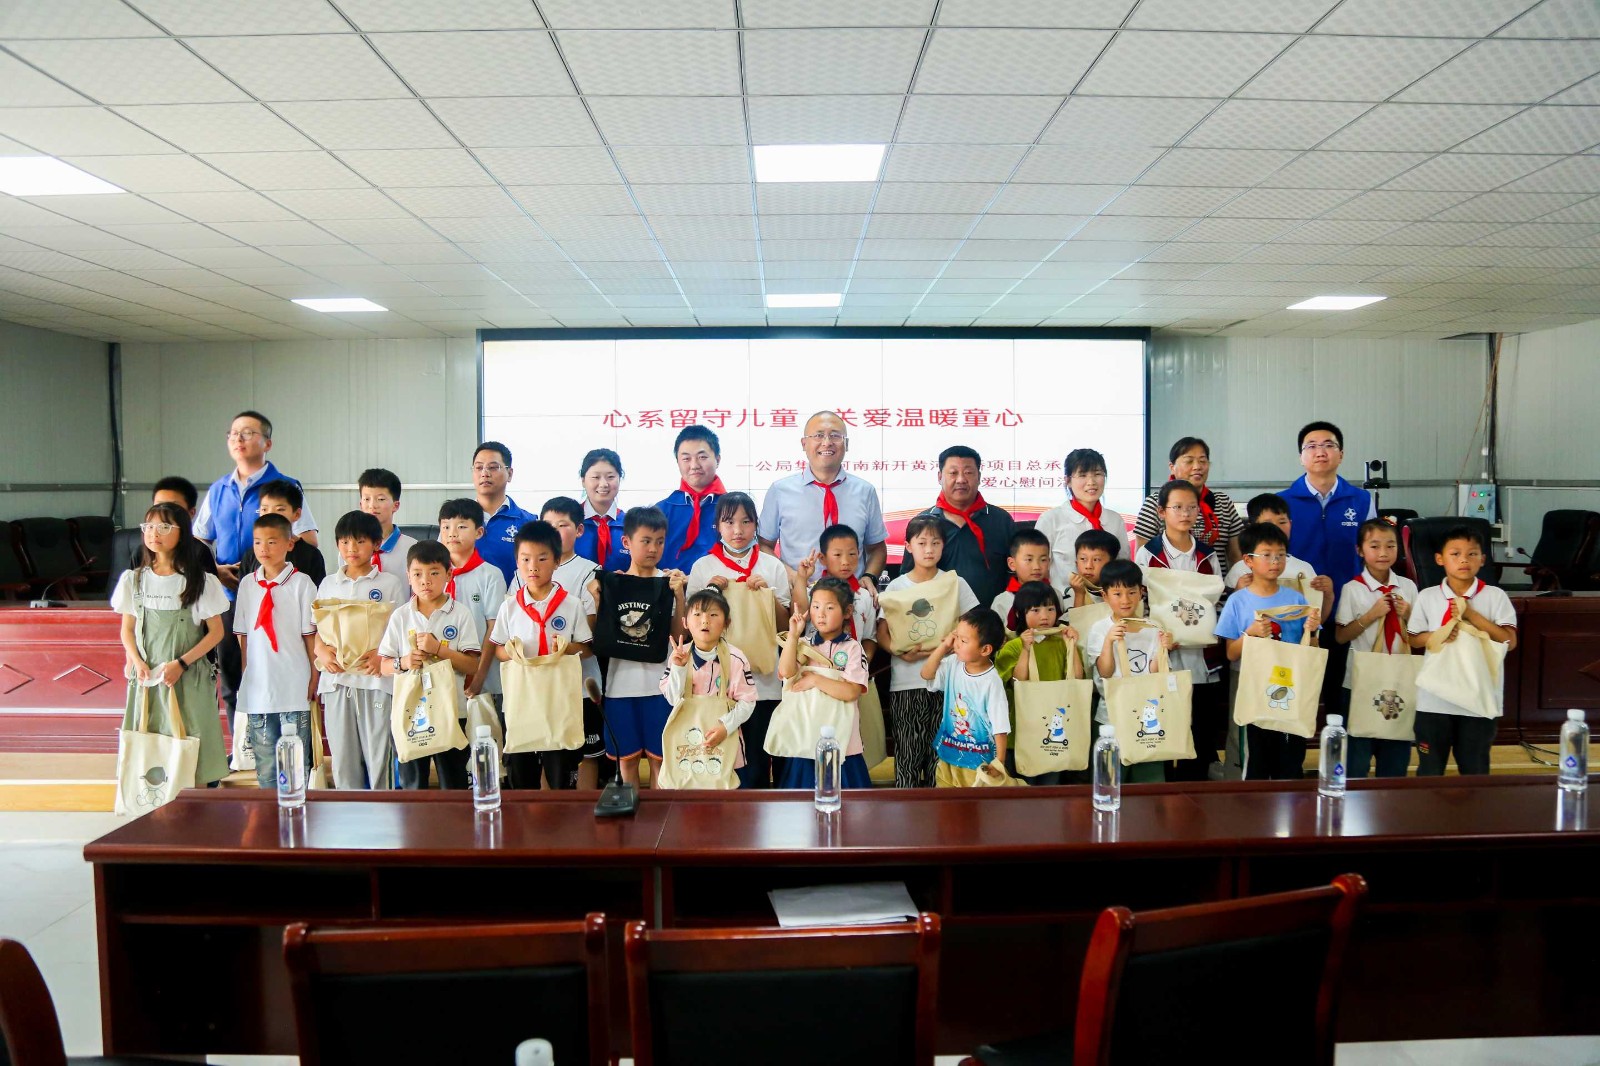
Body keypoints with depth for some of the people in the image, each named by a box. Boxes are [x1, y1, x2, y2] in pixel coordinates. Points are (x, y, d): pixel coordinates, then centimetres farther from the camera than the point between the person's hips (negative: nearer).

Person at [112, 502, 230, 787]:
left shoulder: (201, 581, -2)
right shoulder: (133, 579, 7)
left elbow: (216, 632, -2)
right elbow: (127, 629, 11)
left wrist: (181, 663, -12)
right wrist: (137, 662, -6)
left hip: (188, 679, -3)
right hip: (146, 677, 3)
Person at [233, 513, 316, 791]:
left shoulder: (301, 583, -5)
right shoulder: (247, 583, 6)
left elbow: (311, 634, -3)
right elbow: (243, 635, 11)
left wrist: (314, 678, -4)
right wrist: (244, 674, 6)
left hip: (294, 684, -4)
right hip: (258, 685, 4)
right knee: (265, 762, 12)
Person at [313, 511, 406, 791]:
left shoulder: (390, 582, 4)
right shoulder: (328, 584, 14)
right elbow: (318, 631, 15)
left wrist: (382, 655, -17)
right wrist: (321, 652, -7)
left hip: (376, 680, -3)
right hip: (336, 679, 3)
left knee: (379, 757, -2)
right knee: (343, 759, 7)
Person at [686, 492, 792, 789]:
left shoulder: (772, 566, 6)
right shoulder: (703, 567, 5)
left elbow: (784, 625, 6)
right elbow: (692, 621, 7)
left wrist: (769, 593, -9)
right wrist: (709, 592, -8)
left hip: (761, 678, 0)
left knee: (757, 759, 4)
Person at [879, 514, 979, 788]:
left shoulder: (955, 583, 6)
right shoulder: (896, 586, 5)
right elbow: (882, 634, 1)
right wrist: (904, 653, -16)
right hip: (906, 682, 0)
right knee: (907, 754, 0)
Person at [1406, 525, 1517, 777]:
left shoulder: (1495, 596, -3)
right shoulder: (1427, 596, 0)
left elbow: (1510, 641, -8)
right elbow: (1414, 639, 6)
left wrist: (1472, 615, -16)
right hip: (1435, 698, 1)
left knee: (1476, 770, 13)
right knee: (1429, 771, 10)